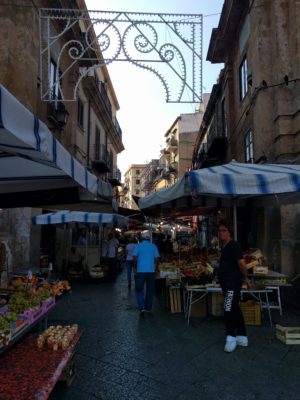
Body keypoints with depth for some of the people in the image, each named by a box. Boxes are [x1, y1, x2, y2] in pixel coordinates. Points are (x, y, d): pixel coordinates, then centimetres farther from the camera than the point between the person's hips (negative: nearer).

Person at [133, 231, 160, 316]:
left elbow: (135, 258, -7)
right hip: (151, 271, 2)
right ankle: (148, 308, 18)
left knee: (139, 289, 6)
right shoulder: (154, 246, 2)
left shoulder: (138, 246, -2)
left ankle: (141, 308, -6)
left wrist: (135, 268, 5)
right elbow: (156, 259, 2)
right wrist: (156, 269, 12)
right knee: (150, 290, 12)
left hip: (140, 271, -2)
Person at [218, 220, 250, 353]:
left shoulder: (234, 245, -15)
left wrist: (245, 278, -9)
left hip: (233, 283, -10)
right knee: (235, 309, 16)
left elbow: (241, 263, -20)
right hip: (226, 283, 10)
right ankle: (242, 337, 27)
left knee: (229, 310, -9)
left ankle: (231, 338, 5)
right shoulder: (224, 246, 13)